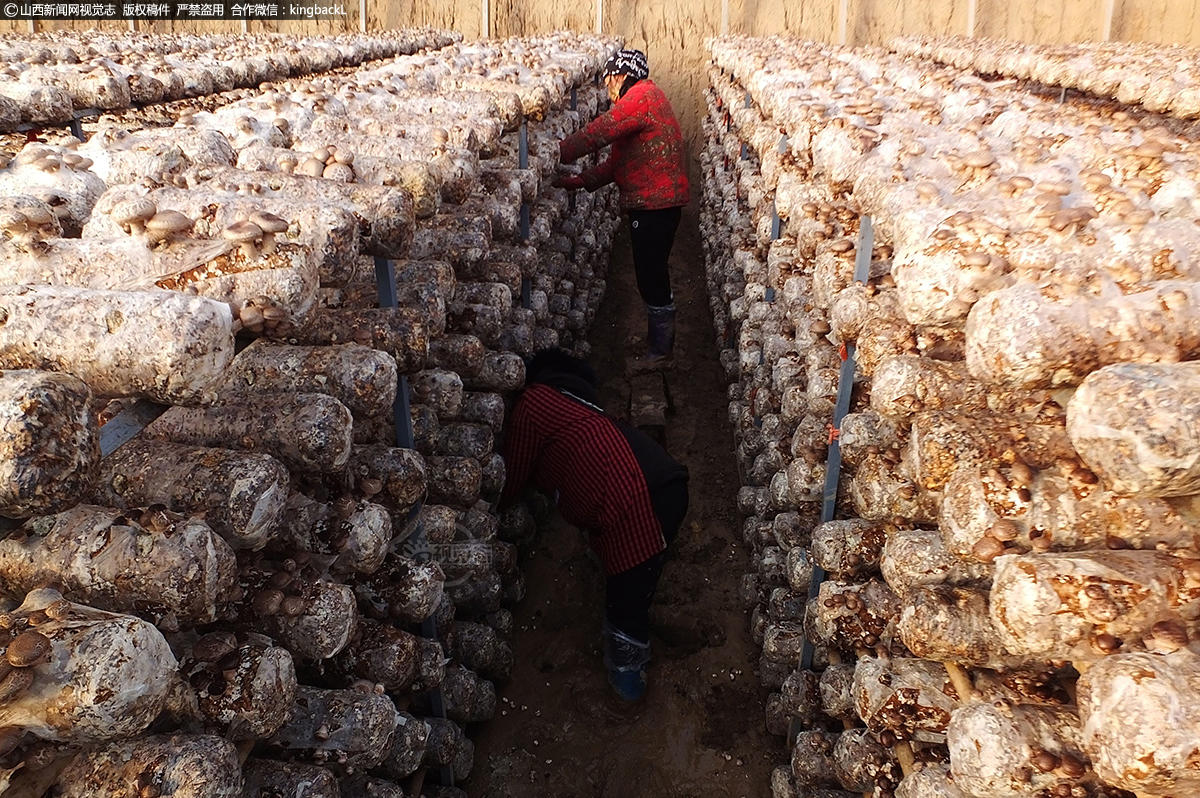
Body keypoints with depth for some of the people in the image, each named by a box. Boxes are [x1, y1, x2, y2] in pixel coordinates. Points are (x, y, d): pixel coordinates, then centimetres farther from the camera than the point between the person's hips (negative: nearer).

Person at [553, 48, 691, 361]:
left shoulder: (642, 96, -11)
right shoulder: (646, 98, 22)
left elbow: (600, 132, -19)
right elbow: (618, 162, 17)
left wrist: (556, 153, -13)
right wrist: (581, 180, 8)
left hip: (655, 200, -11)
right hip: (655, 199, 11)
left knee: (651, 275, -5)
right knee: (652, 273, 16)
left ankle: (660, 349, 4)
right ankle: (658, 339, 27)